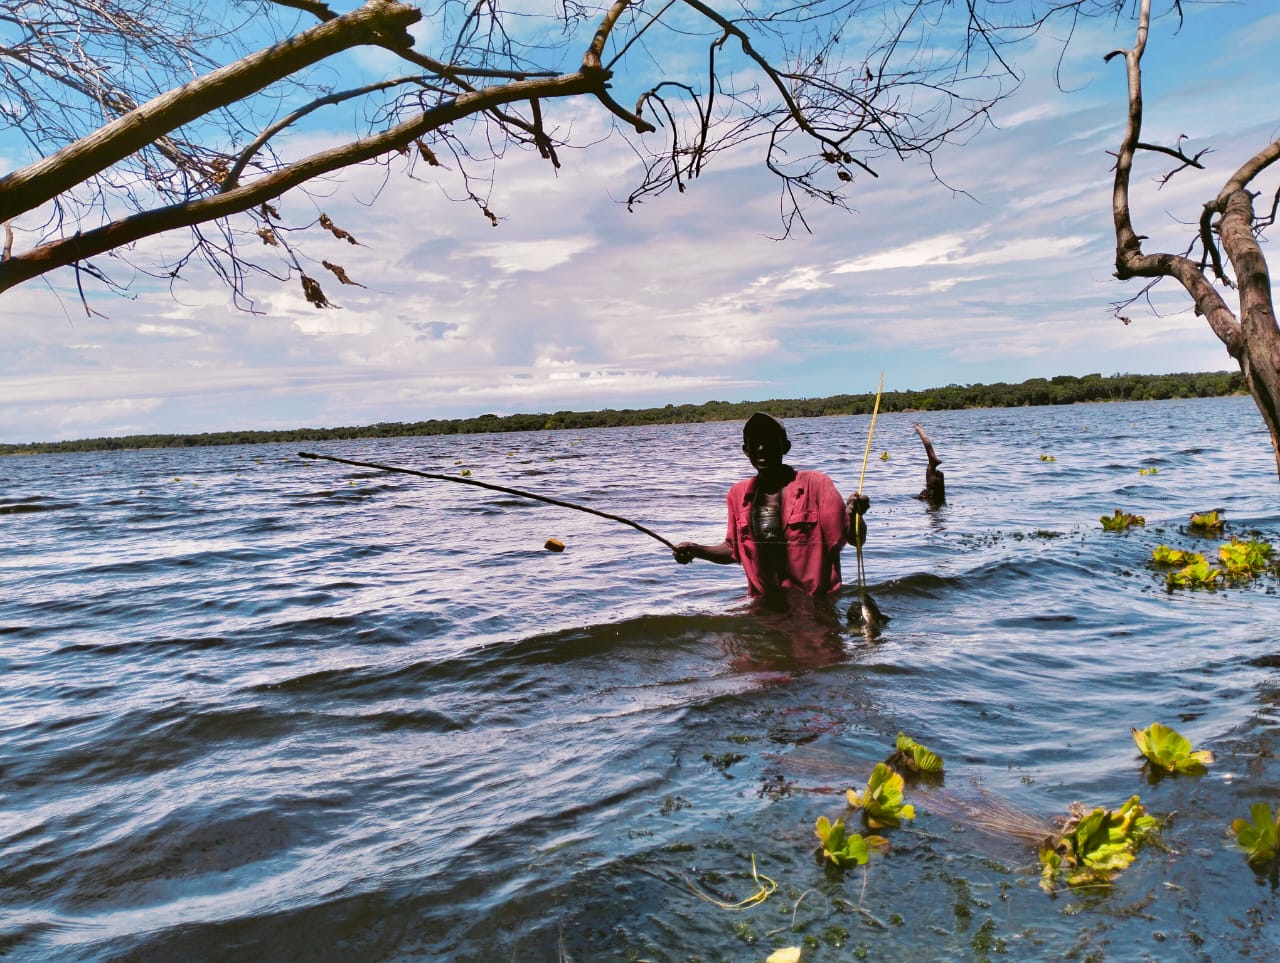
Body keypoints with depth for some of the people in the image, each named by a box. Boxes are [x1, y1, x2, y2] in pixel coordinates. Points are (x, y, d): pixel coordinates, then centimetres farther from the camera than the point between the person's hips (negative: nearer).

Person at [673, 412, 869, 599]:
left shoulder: (815, 484, -7)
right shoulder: (738, 494, 5)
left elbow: (855, 540, -8)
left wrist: (854, 515, -28)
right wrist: (696, 550, 2)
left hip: (816, 603, -4)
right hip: (765, 604, 4)